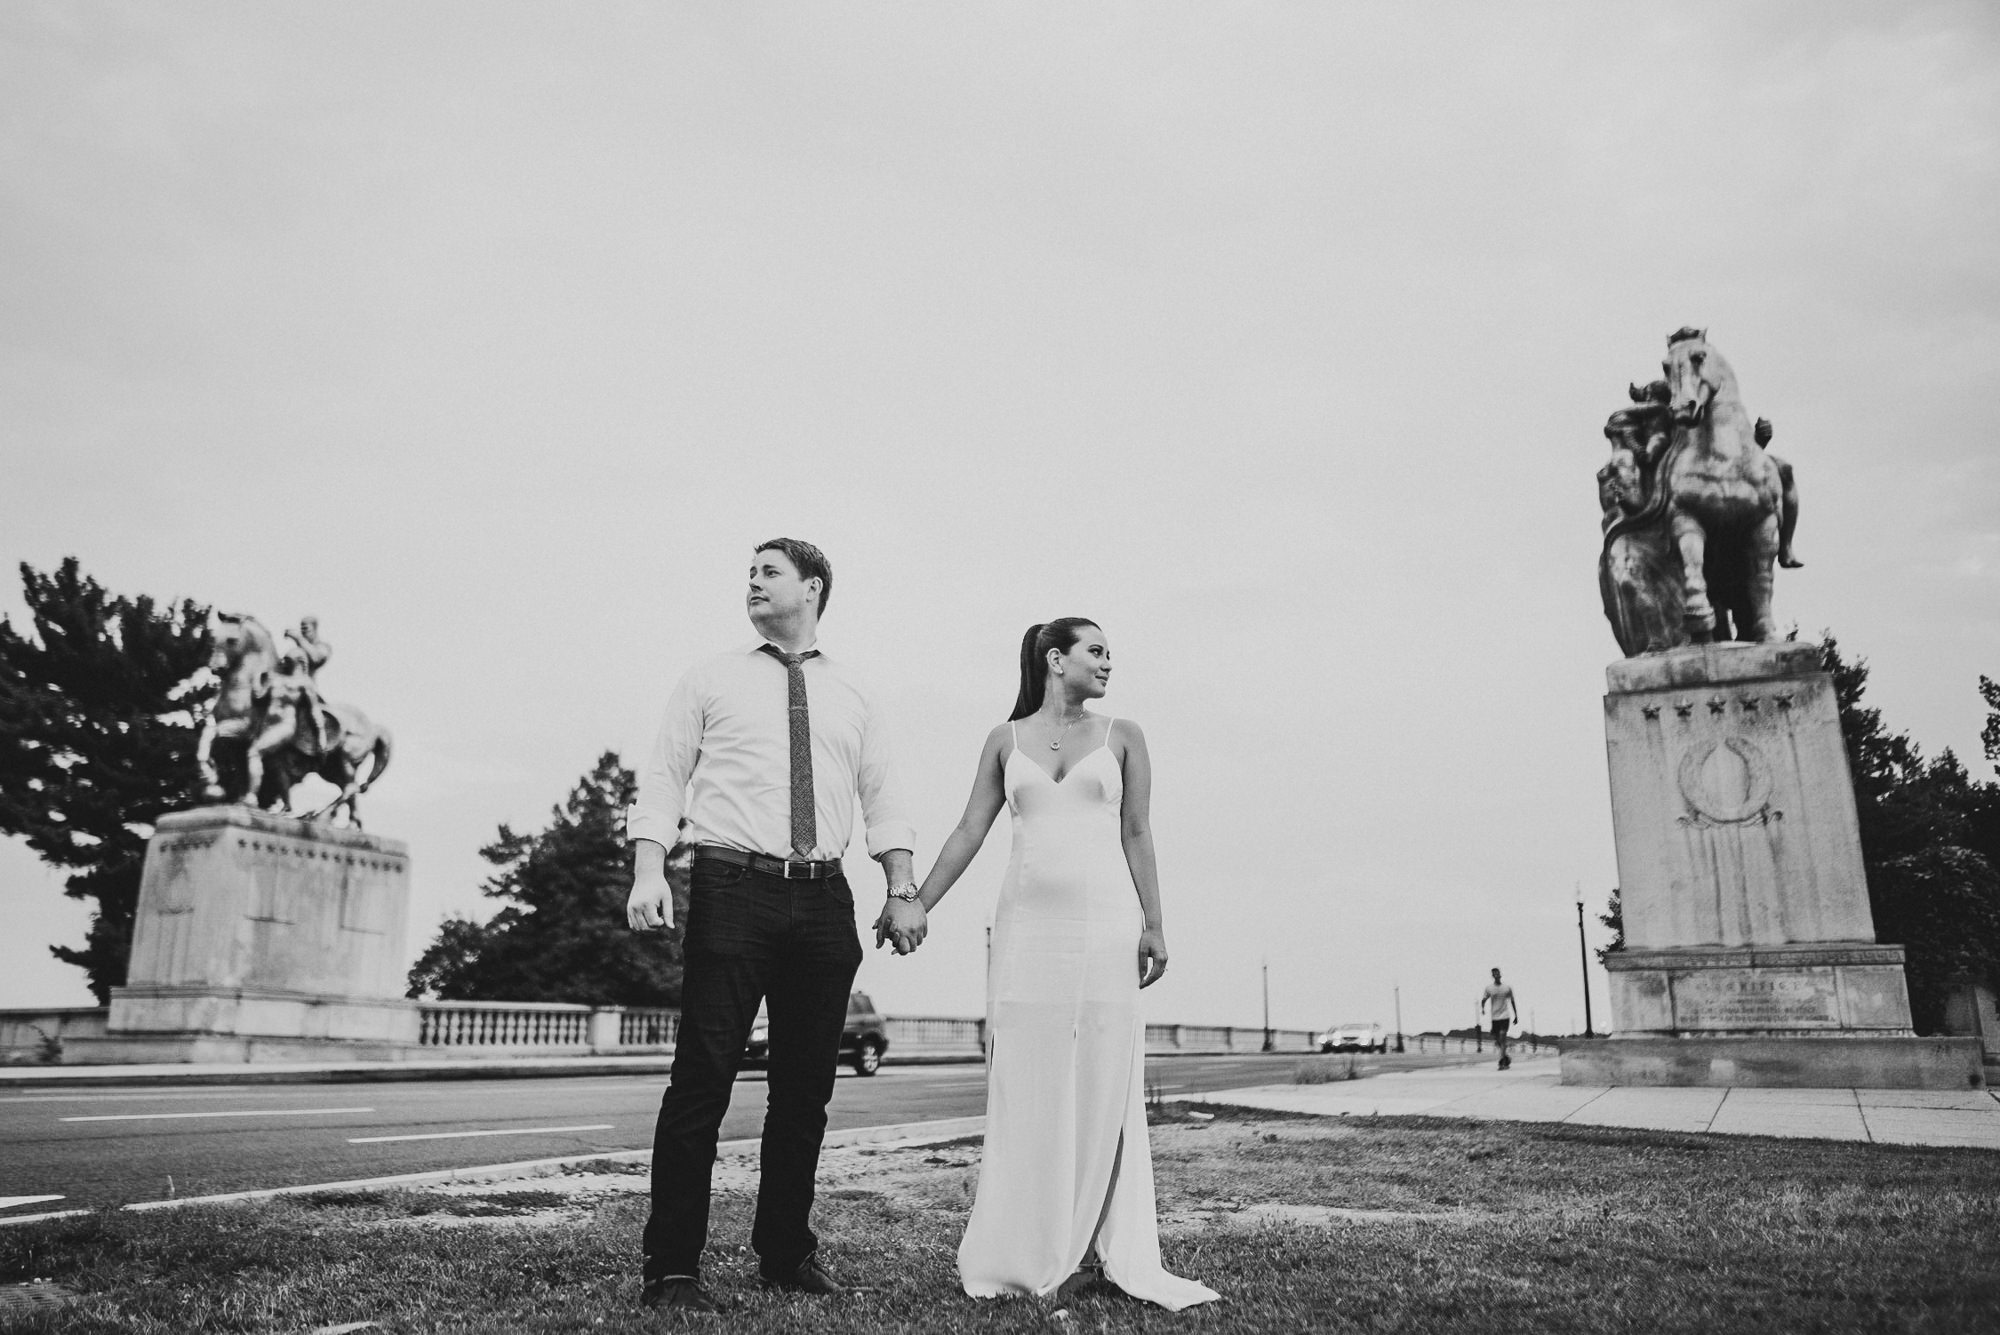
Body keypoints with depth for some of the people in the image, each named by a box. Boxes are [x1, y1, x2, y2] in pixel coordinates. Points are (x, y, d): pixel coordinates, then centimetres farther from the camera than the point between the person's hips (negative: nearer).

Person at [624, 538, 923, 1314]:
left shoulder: (852, 696, 16)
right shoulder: (711, 681, 9)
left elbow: (882, 798, 11)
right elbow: (663, 780, 3)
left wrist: (903, 890, 0)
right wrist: (648, 873, -11)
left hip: (823, 900, 3)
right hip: (731, 890, -3)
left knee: (806, 1087, 9)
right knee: (703, 1080, -6)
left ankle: (786, 1255, 22)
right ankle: (670, 1269, 3)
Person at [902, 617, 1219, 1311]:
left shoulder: (1122, 735, 9)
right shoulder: (1006, 739, 10)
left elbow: (1136, 833, 5)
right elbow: (969, 830, 9)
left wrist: (1153, 923, -4)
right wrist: (916, 905, 3)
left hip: (1105, 922, -1)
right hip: (1028, 923, 1)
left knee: (1104, 1085, 0)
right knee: (1027, 1085, 2)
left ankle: (1098, 1248, 9)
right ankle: (1030, 1253, 10)